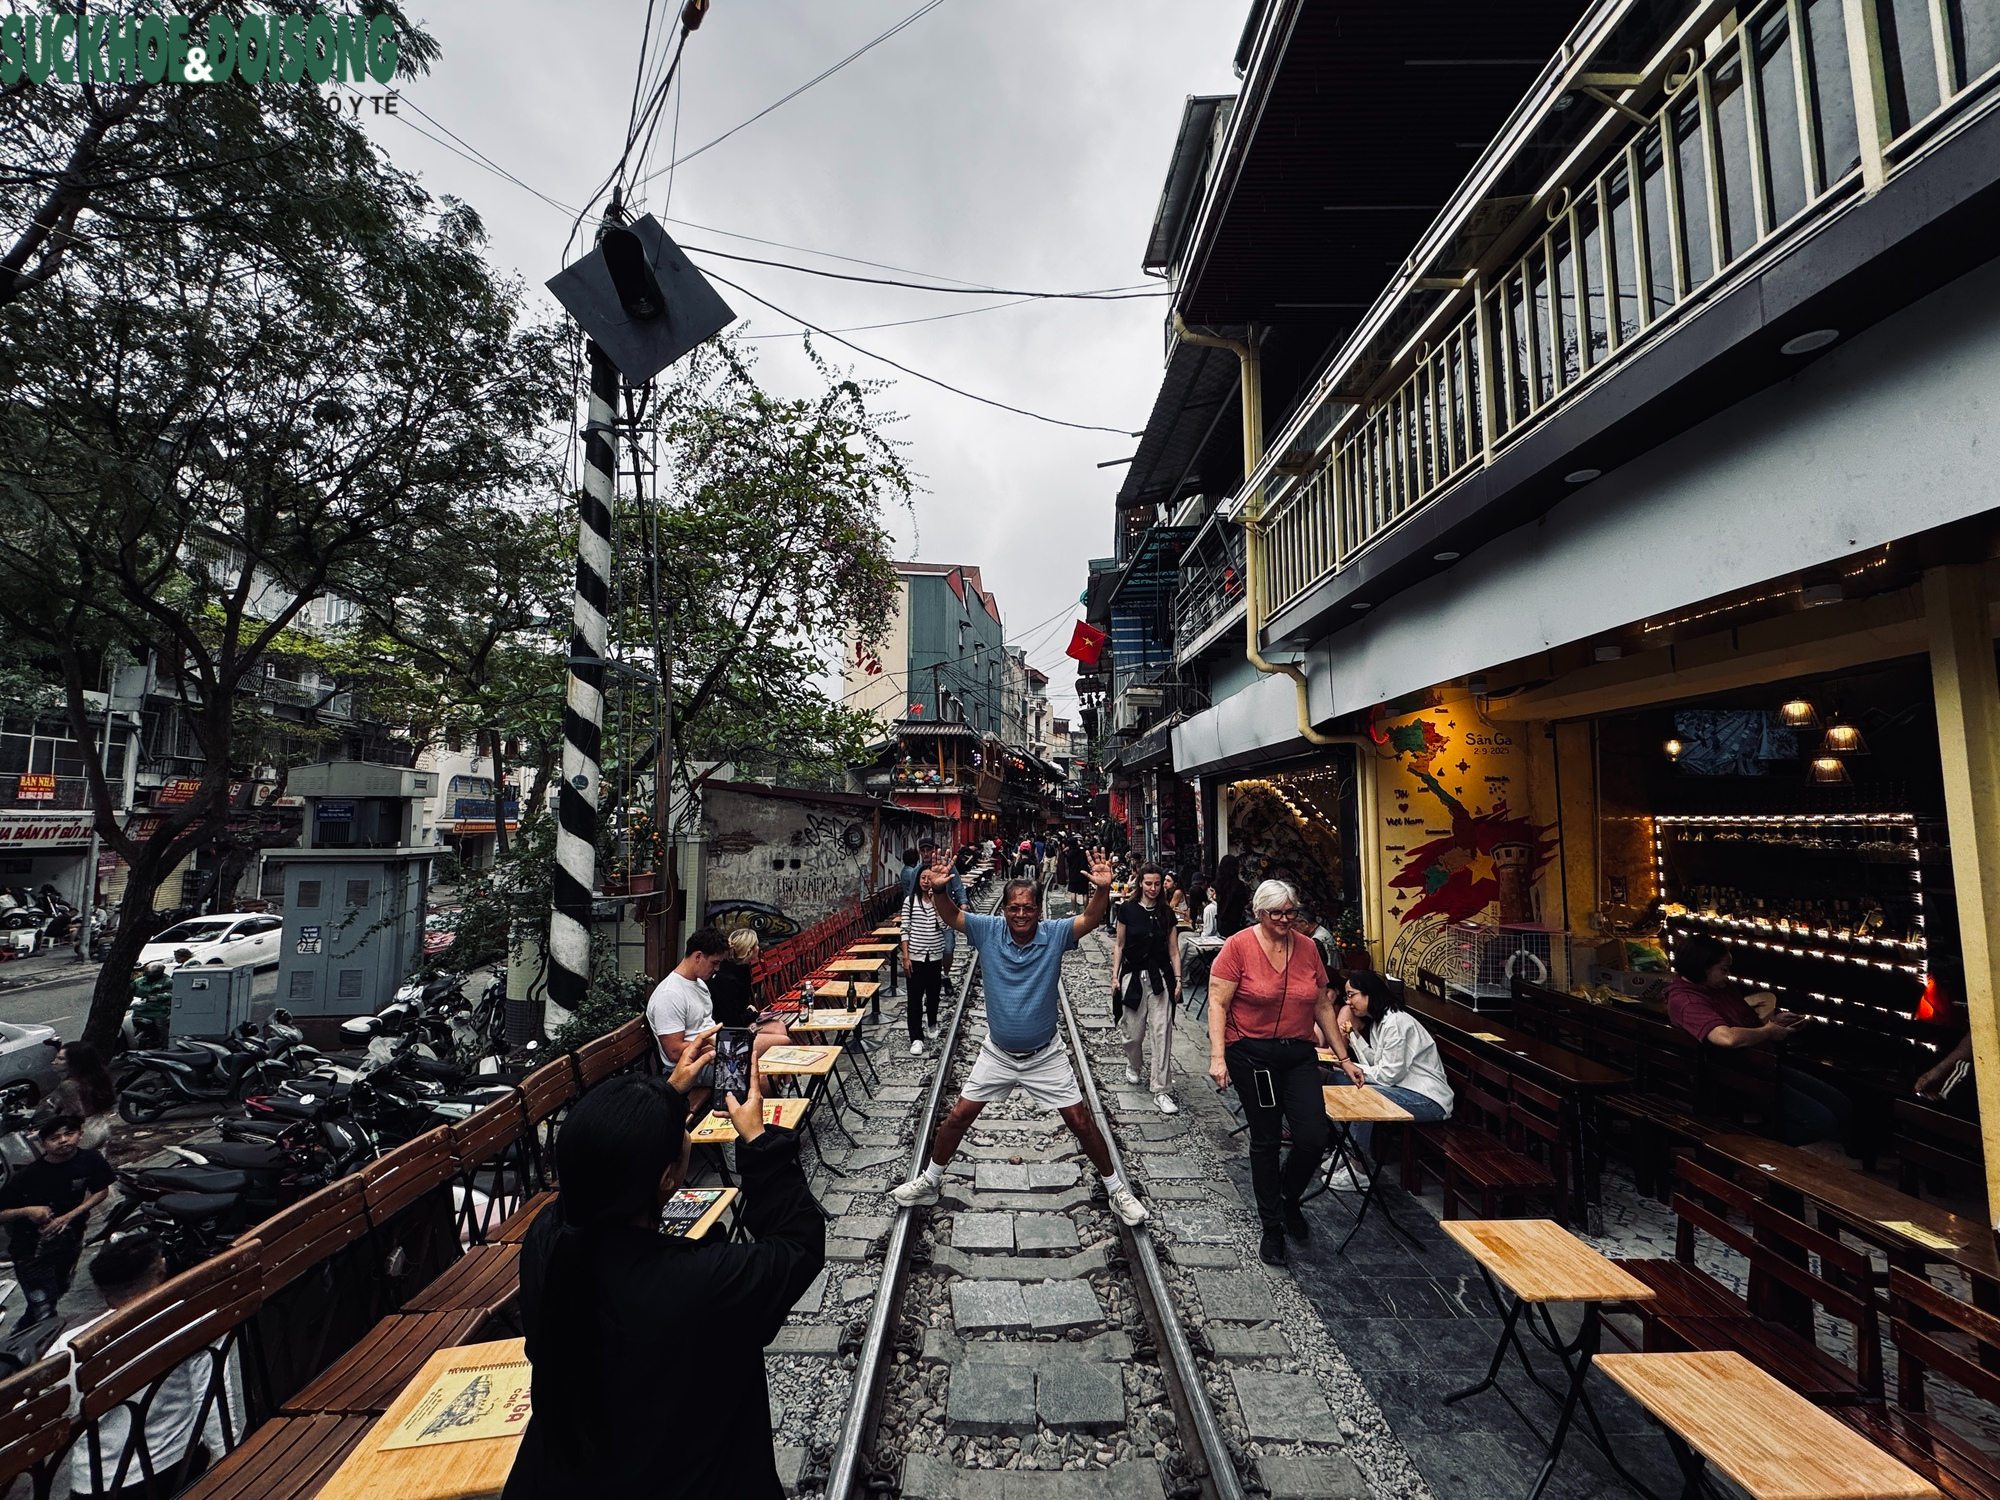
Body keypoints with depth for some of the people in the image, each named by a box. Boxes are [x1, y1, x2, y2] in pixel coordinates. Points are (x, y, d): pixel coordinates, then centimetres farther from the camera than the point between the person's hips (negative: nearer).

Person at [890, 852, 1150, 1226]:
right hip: (997, 1053, 2)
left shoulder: (1055, 934, -16)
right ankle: (930, 1181, 33)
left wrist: (1102, 889, -50)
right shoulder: (988, 930, -13)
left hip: (1046, 1055, -1)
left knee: (1080, 1120, 5)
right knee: (959, 1116, 8)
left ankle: (1116, 1188, 27)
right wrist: (938, 889, -44)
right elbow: (951, 915, -22)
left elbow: (1092, 919, -29)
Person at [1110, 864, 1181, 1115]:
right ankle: (1132, 1066, 39)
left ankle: (1159, 1089, 4)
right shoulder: (1128, 910, -2)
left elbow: (1173, 949, 7)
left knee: (1162, 1032, -4)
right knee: (1134, 1032, 8)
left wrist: (1177, 978, 0)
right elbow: (1119, 945, 4)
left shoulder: (1166, 913, 4)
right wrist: (1115, 975, 1)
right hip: (1133, 976, -1)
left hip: (1160, 977, 1)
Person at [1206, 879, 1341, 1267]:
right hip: (1252, 1053, -4)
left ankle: (1287, 1199, 30)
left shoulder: (1307, 948, 4)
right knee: (1266, 1139, 6)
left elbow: (1323, 1006, 13)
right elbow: (1217, 1003, -11)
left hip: (1299, 1053, 4)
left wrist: (1343, 1056, 14)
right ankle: (1272, 1227, 26)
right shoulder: (1239, 946, -10)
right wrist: (1217, 1056, -17)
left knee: (1314, 1139, -2)